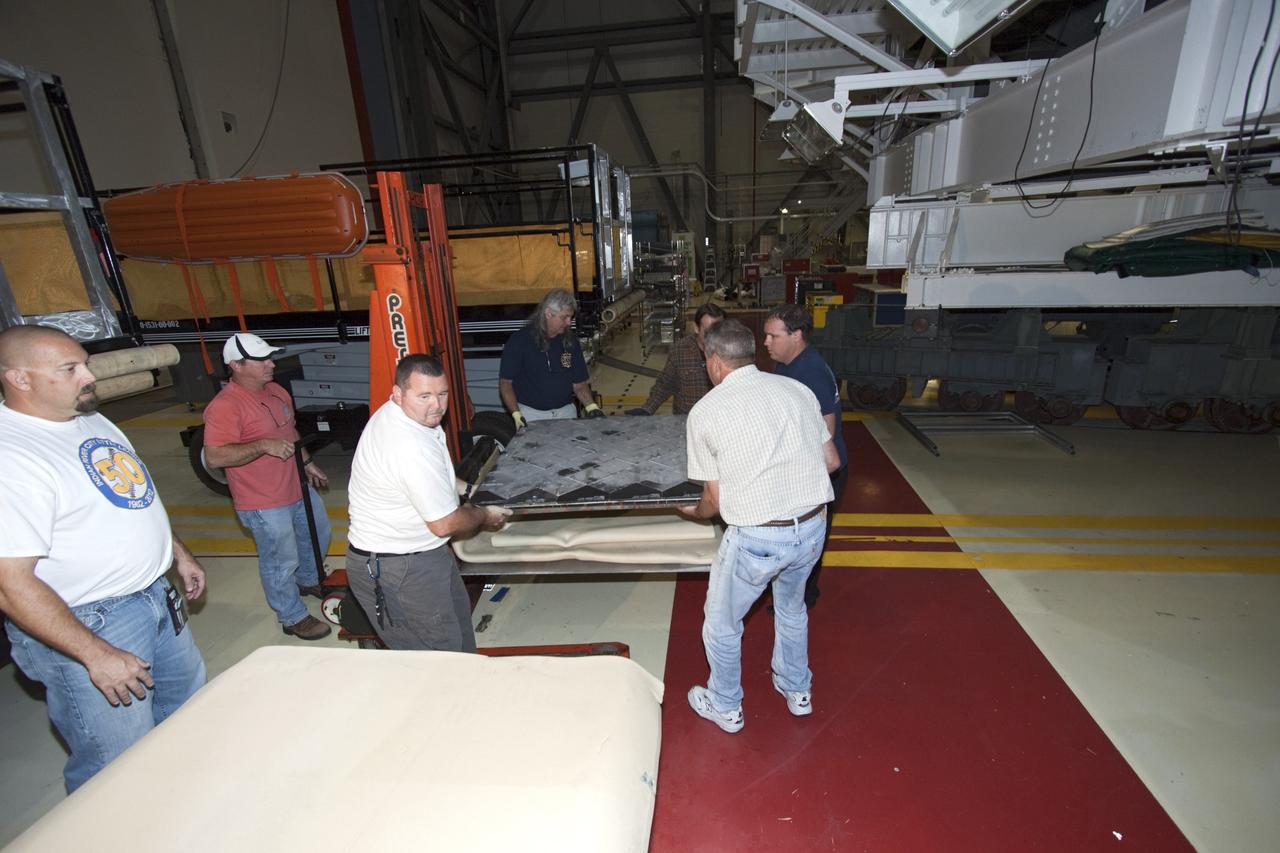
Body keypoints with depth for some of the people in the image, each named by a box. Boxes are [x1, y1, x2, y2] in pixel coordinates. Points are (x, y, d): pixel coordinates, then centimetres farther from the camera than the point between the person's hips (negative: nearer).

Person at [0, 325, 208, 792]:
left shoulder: (92, 421, 3)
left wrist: (178, 552, 18)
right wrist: (96, 655, -23)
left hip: (156, 596, 9)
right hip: (85, 625, -9)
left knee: (189, 703, 27)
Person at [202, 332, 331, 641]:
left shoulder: (276, 391, 5)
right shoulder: (225, 406, -22)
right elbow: (214, 457, -27)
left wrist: (307, 462, 19)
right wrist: (263, 445, -33)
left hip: (298, 488, 9)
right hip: (264, 503, -9)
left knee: (318, 534, 26)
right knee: (281, 562, 5)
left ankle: (308, 581, 52)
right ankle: (293, 619, 25)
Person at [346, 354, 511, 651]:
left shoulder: (391, 413, -1)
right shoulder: (414, 449, -33)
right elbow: (445, 524, -25)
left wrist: (455, 485, 12)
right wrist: (485, 516, -7)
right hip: (398, 571, -10)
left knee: (457, 619, 26)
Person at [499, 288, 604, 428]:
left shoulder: (571, 341, 5)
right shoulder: (520, 340, -7)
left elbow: (579, 383, 8)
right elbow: (505, 382, -5)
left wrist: (590, 406, -9)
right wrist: (516, 415, -17)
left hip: (565, 412, 3)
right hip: (530, 414, -3)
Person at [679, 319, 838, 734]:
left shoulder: (704, 411, -7)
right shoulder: (796, 389, 3)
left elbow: (715, 500, -3)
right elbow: (831, 461, 10)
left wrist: (693, 511, 19)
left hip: (756, 537, -5)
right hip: (812, 528, 5)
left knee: (722, 623, 22)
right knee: (791, 608, 32)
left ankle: (725, 707, 43)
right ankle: (797, 691, 53)